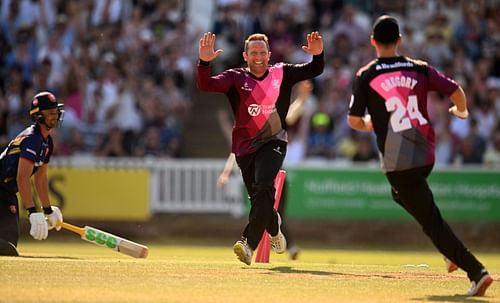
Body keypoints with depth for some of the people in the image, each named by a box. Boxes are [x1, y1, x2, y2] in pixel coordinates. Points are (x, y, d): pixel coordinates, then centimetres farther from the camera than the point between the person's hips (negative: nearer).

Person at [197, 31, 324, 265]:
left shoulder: (282, 74, 5)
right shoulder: (236, 78, 1)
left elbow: (314, 71, 2)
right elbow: (205, 85, -12)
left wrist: (318, 55, -20)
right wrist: (204, 62, -31)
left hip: (273, 142, -2)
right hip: (245, 146, 2)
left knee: (263, 187, -25)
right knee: (257, 197, 8)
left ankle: (249, 243, -31)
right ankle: (274, 229, 42)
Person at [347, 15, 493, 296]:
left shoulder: (366, 76, -1)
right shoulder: (419, 69, 7)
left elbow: (354, 120, -1)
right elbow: (456, 91, 3)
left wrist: (370, 124, 23)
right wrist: (461, 111, 26)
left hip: (398, 161, -5)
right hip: (426, 154, 5)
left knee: (431, 219, -3)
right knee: (403, 193, 33)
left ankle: (477, 271, -16)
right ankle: (453, 252, 21)